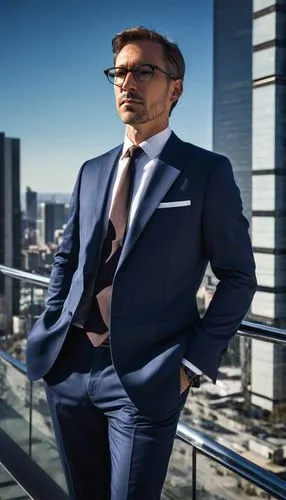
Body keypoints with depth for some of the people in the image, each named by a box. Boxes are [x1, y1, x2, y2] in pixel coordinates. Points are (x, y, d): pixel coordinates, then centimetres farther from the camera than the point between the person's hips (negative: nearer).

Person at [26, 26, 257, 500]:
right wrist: (52, 330, 6)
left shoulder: (207, 171, -5)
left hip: (143, 379, -5)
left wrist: (196, 361, -9)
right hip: (69, 366, 5)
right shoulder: (92, 171, 11)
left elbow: (238, 276, -3)